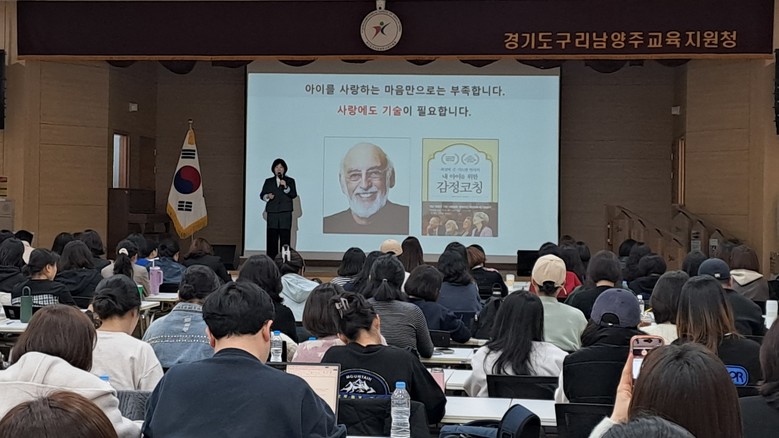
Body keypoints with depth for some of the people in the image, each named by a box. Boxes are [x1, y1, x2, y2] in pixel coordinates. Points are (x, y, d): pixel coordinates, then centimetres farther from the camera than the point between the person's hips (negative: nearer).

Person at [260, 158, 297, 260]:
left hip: (285, 213, -1)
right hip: (272, 212, 1)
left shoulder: (290, 181, 10)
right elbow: (262, 194, 12)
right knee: (271, 237, -2)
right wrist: (267, 196, -10)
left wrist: (286, 187, -17)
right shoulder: (268, 181, 15)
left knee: (285, 237, -4)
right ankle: (271, 261, 0)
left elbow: (294, 195, -2)